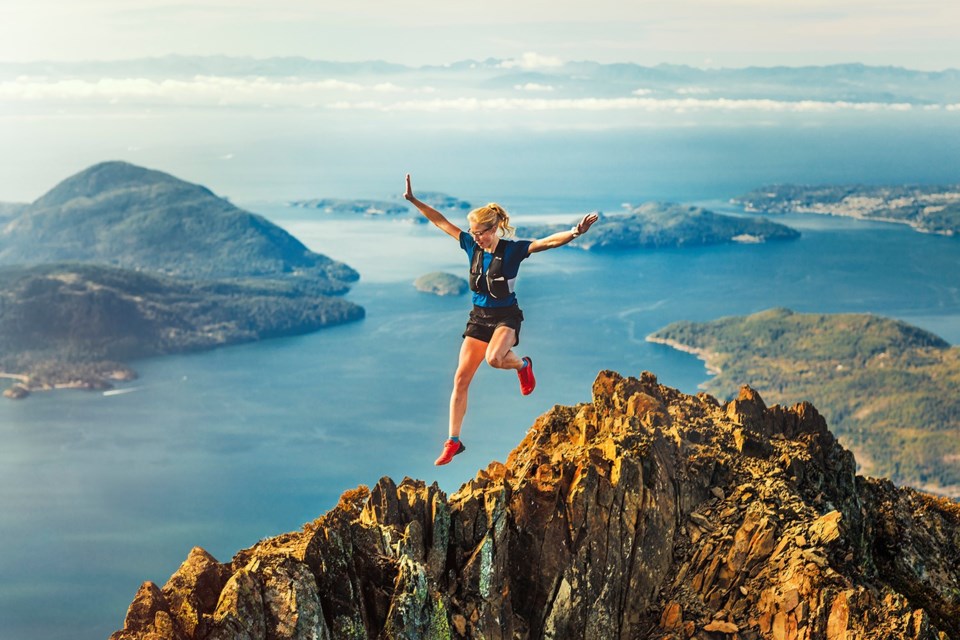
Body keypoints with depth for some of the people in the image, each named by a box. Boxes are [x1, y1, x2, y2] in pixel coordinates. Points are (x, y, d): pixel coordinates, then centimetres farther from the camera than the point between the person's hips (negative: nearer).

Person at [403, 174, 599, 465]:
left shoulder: (512, 250, -13)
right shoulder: (471, 245, 1)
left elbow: (546, 242, -24)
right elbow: (442, 222, 6)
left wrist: (574, 232, -40)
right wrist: (414, 201, 4)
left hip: (506, 316, -5)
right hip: (478, 316, 5)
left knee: (494, 358, -36)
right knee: (461, 379, -1)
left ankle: (523, 365, 3)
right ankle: (453, 442, 8)